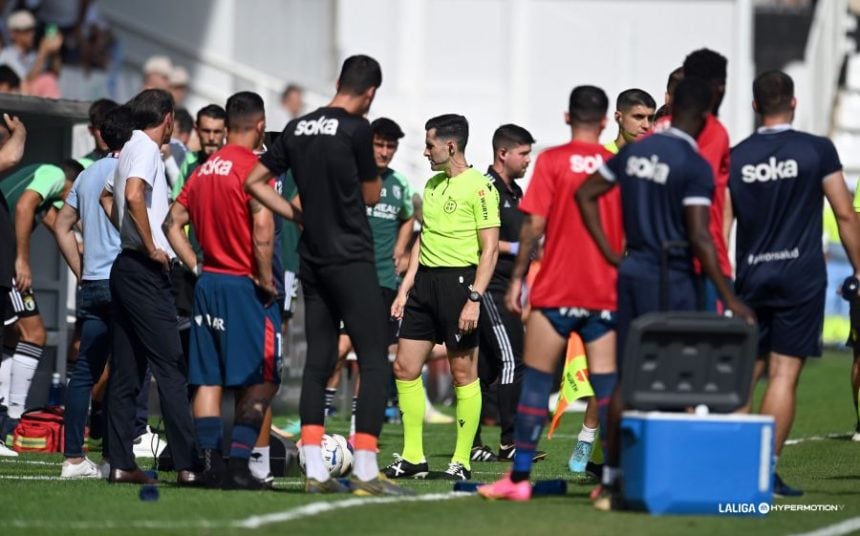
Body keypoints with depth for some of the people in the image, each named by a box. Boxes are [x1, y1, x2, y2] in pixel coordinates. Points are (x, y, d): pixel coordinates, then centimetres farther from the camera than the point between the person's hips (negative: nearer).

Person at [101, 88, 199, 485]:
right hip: (145, 270, -10)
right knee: (171, 368, -11)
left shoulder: (130, 149, 18)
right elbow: (134, 196, -27)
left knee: (126, 371, 8)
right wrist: (151, 247, -19)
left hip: (126, 268, 10)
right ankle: (188, 464, -14)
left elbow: (107, 197, 33)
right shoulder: (146, 149, -10)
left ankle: (121, 464, 7)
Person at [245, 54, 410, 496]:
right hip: (352, 261, -7)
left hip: (313, 261, 7)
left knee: (318, 361, 9)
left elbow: (254, 182, 13)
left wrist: (298, 213, 13)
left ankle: (314, 471, 5)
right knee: (375, 362, -5)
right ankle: (365, 471, -11)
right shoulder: (356, 129, -10)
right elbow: (371, 195, 0)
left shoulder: (298, 128, 9)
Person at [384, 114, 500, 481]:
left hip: (458, 281, -8)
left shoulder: (478, 187, -9)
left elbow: (490, 249, -12)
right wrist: (404, 289, 16)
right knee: (405, 368, 5)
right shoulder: (432, 185, 16)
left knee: (463, 372, -1)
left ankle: (462, 462, 5)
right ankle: (413, 458, 11)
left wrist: (474, 299, -18)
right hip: (425, 281, 8)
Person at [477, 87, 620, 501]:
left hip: (555, 292, -2)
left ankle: (519, 477, 2)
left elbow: (534, 224, -7)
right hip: (606, 293, 2)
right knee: (606, 385, 3)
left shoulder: (552, 161, -3)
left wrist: (517, 278, 0)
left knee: (536, 381, 3)